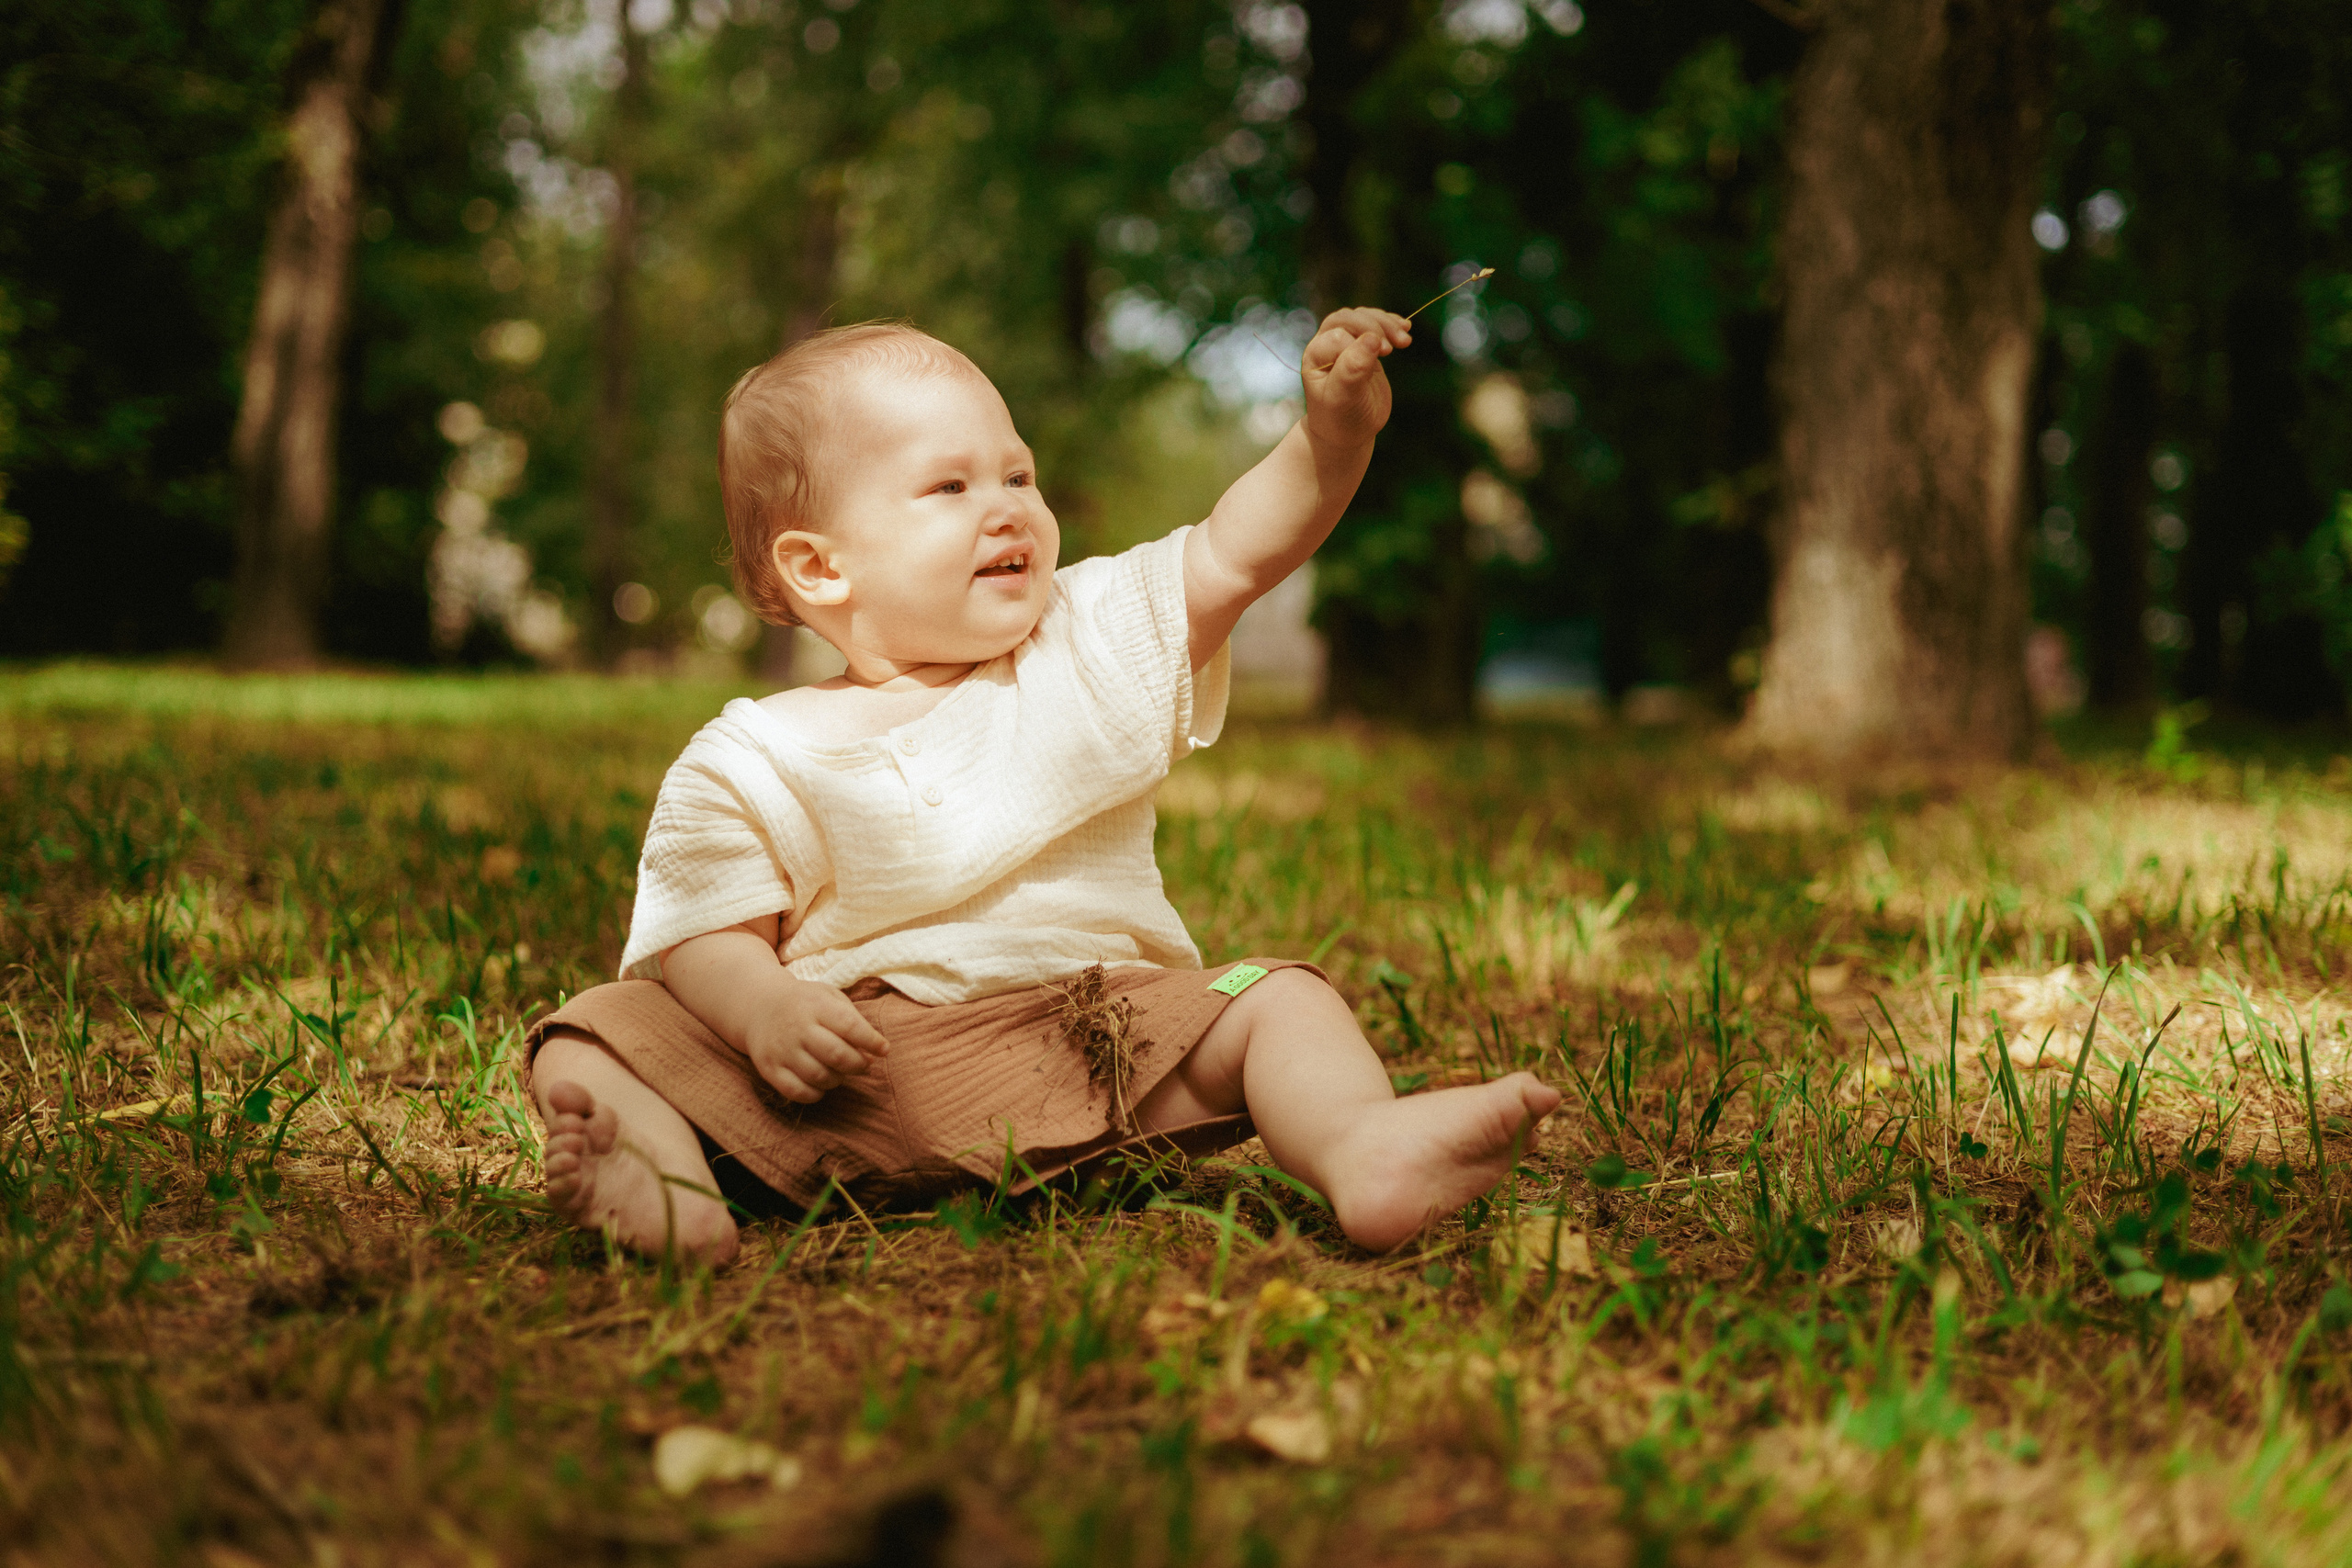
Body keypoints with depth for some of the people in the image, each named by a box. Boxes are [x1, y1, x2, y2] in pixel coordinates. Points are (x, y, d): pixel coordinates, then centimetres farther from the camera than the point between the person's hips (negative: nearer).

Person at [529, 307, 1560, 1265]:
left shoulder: (1090, 646, 10)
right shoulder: (757, 762, 1)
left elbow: (1240, 551, 4)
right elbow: (708, 933, 0)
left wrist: (1335, 430, -13)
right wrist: (760, 1007, -22)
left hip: (1097, 1050, 2)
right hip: (854, 1066, -1)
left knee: (1276, 999, -19)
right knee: (590, 1042, -17)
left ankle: (1364, 1149, -46)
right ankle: (664, 1186, -46)